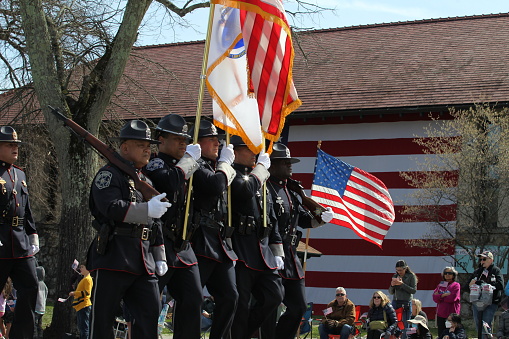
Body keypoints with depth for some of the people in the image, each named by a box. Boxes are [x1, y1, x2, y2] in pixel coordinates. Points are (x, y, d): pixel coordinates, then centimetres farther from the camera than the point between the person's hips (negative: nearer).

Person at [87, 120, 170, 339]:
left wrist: (159, 257, 19)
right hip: (113, 258, -7)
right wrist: (147, 209, -27)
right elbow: (111, 207, -20)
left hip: (143, 262, 7)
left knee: (150, 312, 1)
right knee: (103, 317, -2)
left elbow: (155, 225, 26)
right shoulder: (109, 175, -2)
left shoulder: (146, 182, 23)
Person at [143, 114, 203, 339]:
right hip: (160, 245, -9)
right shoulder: (155, 164, -8)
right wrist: (189, 160, -15)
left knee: (192, 300, 8)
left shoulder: (182, 167, 19)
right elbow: (171, 181, -28)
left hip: (183, 246, 9)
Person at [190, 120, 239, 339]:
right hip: (200, 243, -9)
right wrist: (225, 162, -8)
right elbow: (217, 185, -24)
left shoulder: (214, 167, 22)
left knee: (229, 297, 5)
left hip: (221, 245, 9)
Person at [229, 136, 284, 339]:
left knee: (274, 296, 2)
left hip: (263, 253, 8)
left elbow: (272, 219, 23)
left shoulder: (261, 181, 22)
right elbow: (246, 190, -27)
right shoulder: (232, 175, -4)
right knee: (239, 305, -4)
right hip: (240, 252, -8)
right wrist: (261, 167, -11)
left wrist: (277, 252, 16)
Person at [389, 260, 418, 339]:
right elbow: (391, 292, 16)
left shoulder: (411, 276, -1)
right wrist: (392, 285, -6)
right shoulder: (395, 276, 12)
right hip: (395, 302, 4)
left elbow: (414, 290, -9)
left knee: (405, 325, -4)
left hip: (406, 303, -4)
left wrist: (402, 284, -16)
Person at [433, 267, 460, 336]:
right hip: (440, 314, 5)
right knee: (441, 334, 7)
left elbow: (452, 298, -14)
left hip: (451, 314, -5)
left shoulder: (456, 285, 0)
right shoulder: (441, 285, 15)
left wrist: (440, 296, -3)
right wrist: (444, 295, -13)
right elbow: (435, 298, 3)